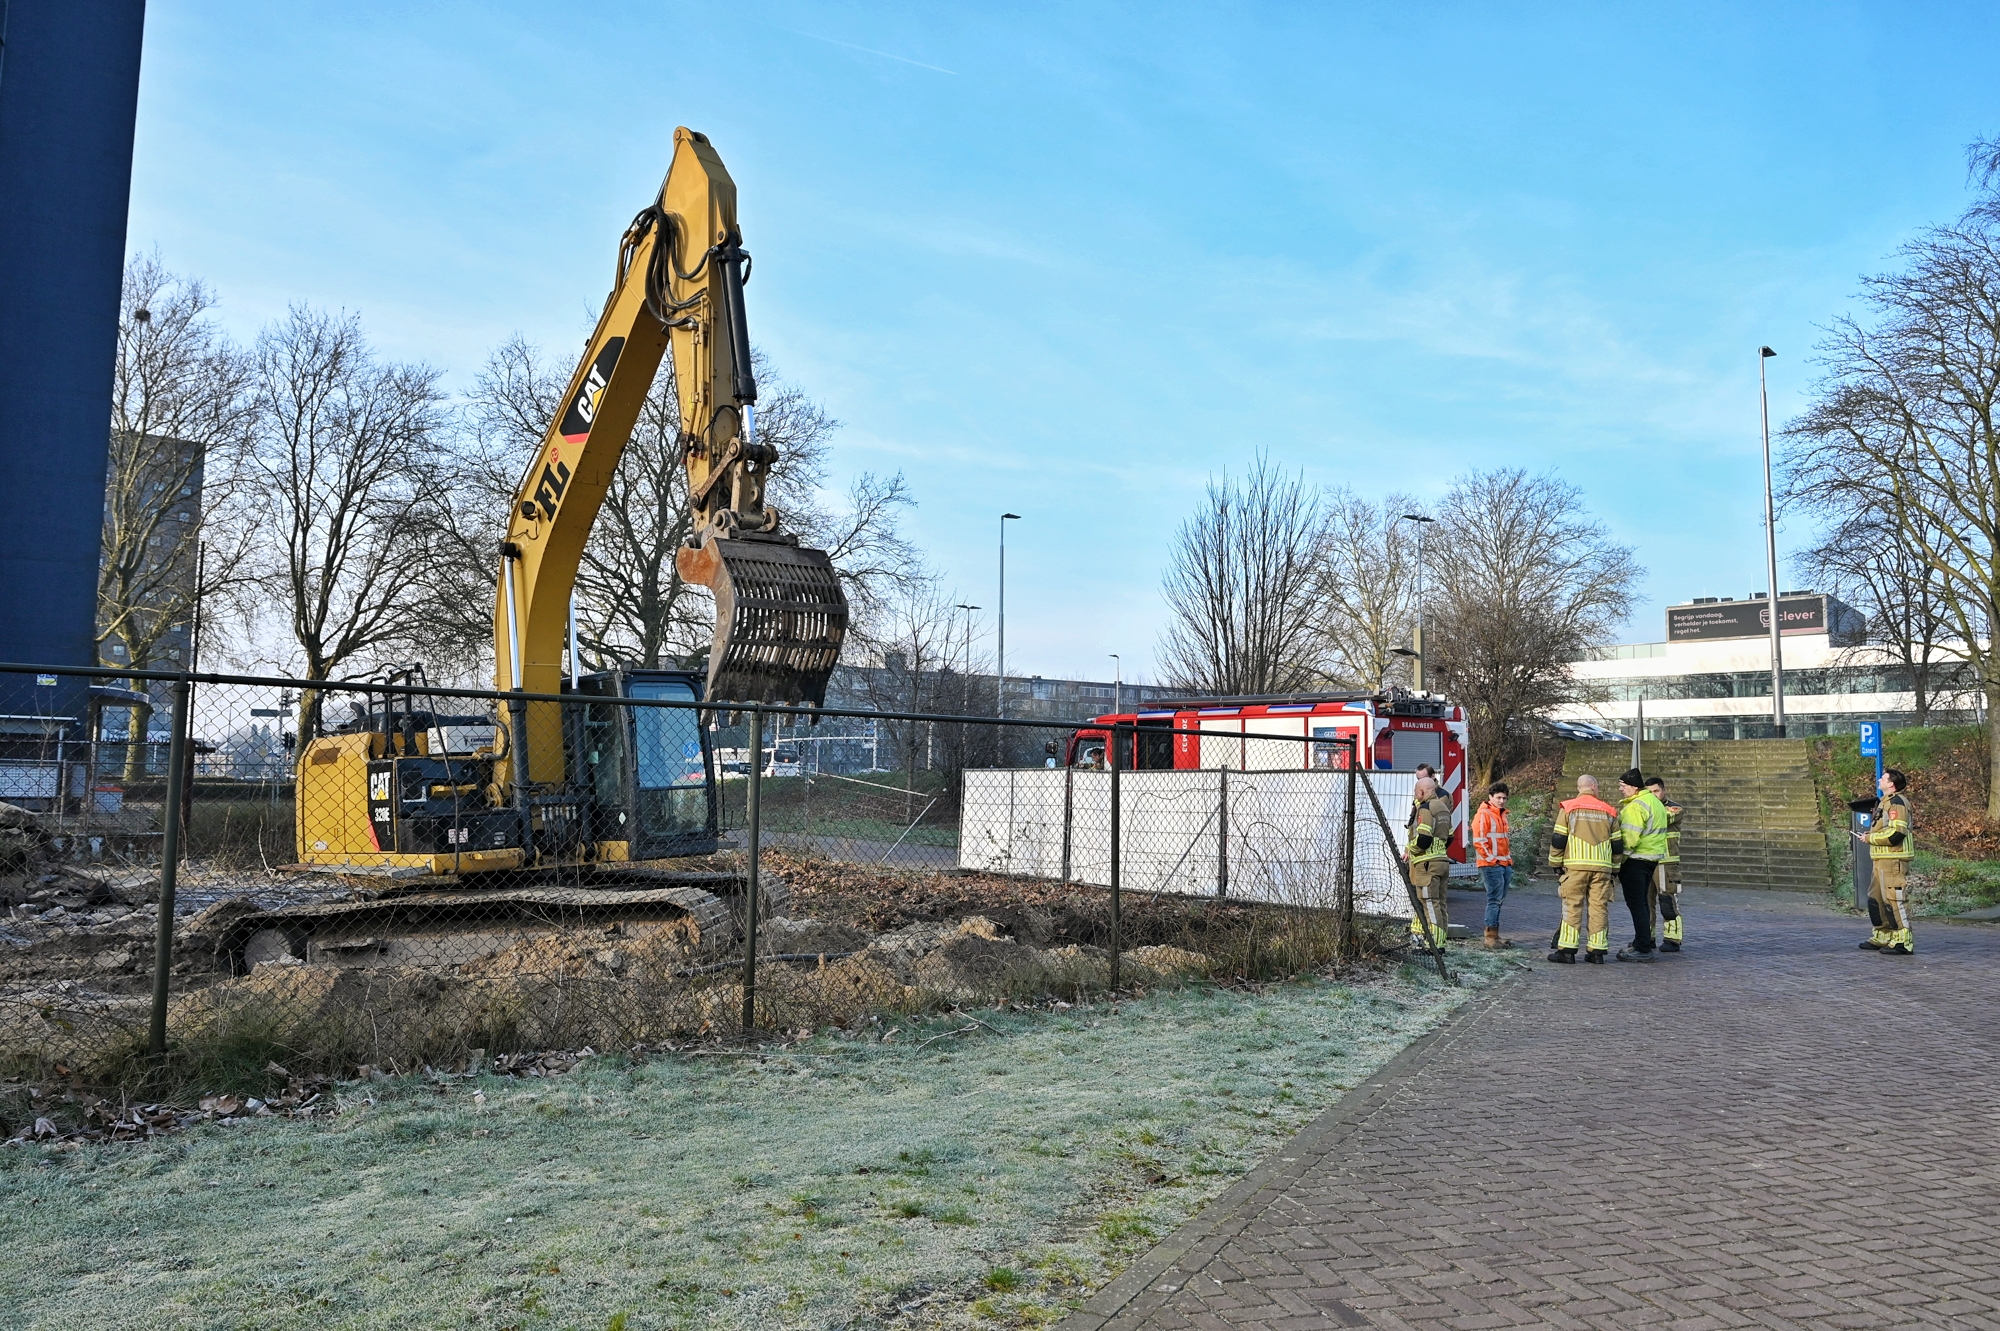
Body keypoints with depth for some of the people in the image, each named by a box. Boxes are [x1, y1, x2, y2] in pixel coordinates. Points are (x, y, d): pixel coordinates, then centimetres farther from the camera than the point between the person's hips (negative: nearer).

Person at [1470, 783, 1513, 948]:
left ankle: (1494, 934, 17)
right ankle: (1491, 937, -6)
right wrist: (1491, 859, -15)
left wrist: (1509, 858, 19)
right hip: (1491, 865, -9)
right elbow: (1478, 841, -16)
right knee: (1494, 899, -9)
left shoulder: (1502, 815, 18)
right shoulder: (1483, 815, -11)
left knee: (1499, 899, 11)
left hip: (1504, 864, 9)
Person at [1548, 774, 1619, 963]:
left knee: (1572, 906, -1)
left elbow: (1558, 839, -1)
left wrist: (1556, 863, 9)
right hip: (1602, 867, 3)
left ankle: (1567, 950, -4)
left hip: (1575, 865, -2)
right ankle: (1597, 950, 8)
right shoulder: (1608, 812, 11)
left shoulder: (1568, 808, 2)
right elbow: (1616, 844, 13)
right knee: (1599, 907, 6)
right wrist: (1615, 868, 22)